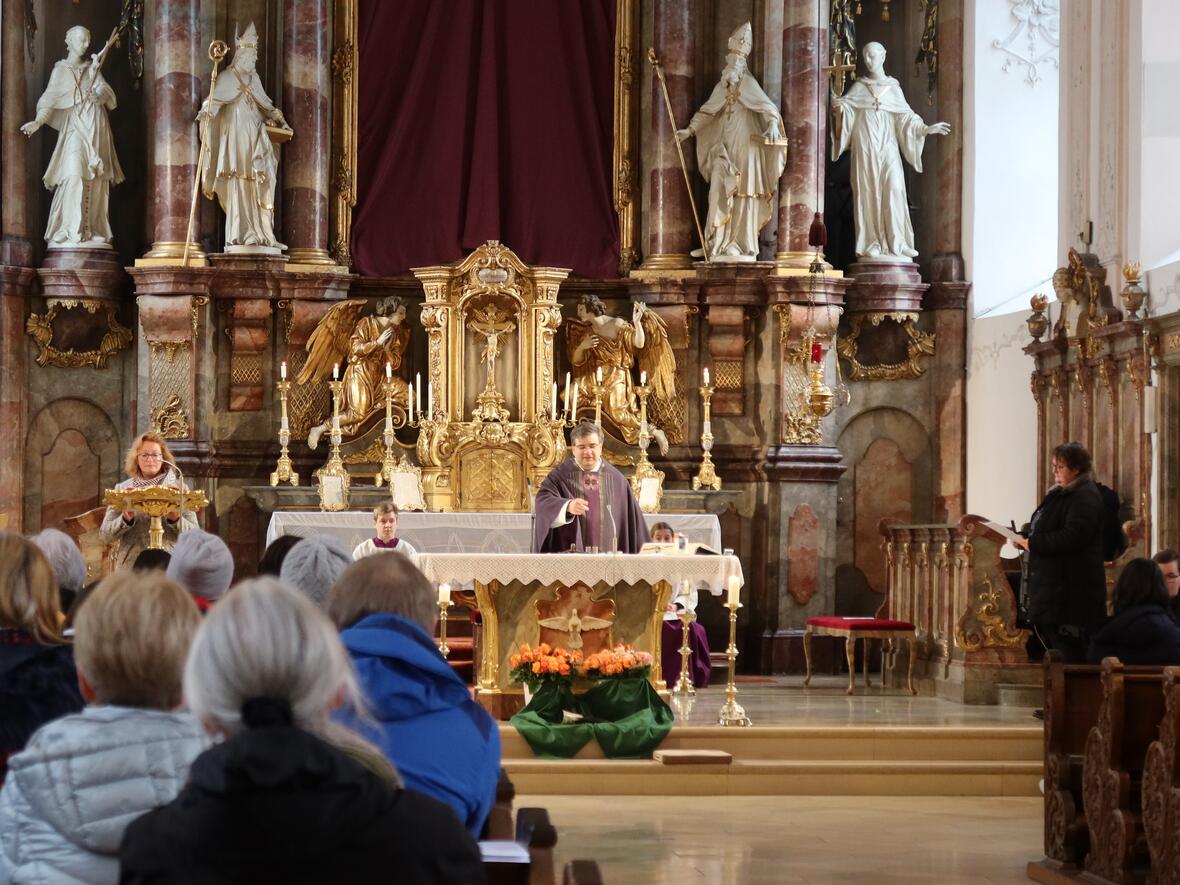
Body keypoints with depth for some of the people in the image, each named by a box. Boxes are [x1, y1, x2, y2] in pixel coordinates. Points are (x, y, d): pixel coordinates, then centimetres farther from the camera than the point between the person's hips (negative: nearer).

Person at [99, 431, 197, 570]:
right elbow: (105, 535, 5)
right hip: (131, 567, 1)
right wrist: (125, 519, -12)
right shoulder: (122, 489, 7)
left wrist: (176, 519, -14)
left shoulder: (178, 487, 6)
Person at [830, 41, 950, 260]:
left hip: (887, 145, 1)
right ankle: (871, 244, -9)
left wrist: (926, 129, 5)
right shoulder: (859, 86, 12)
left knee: (893, 189, -12)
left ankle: (896, 242, -13)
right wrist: (838, 105, -20)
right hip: (865, 146, -1)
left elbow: (906, 116, 16)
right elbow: (845, 106, 2)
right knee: (868, 192, -7)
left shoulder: (893, 88, 14)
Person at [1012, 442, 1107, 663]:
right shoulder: (1059, 494, 17)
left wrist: (1031, 543, -18)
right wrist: (1025, 538, 5)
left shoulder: (1085, 498, -13)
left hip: (1071, 586, -10)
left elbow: (1071, 537, -25)